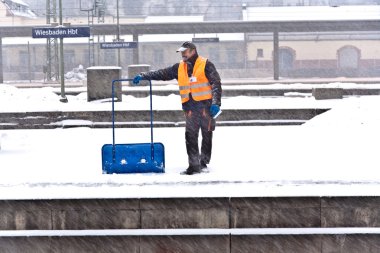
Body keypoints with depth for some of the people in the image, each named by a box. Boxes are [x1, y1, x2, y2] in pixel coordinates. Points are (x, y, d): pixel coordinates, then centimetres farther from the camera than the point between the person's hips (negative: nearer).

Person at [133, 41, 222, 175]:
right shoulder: (179, 68, 14)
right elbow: (162, 74, 17)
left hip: (206, 105, -4)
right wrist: (143, 76, 9)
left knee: (207, 135, 2)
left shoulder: (205, 64, -1)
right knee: (190, 136, -3)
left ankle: (204, 162, 11)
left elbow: (216, 83, -5)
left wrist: (216, 103, -14)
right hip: (190, 107, 4)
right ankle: (194, 165, -2)